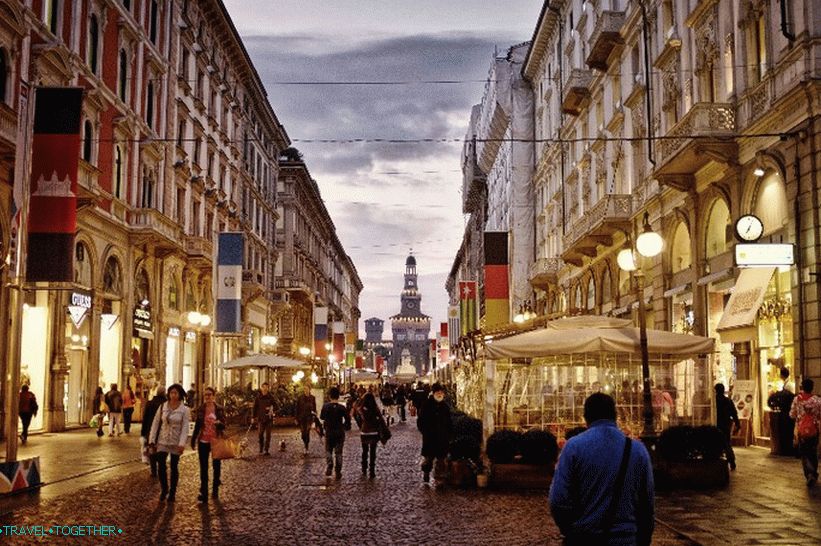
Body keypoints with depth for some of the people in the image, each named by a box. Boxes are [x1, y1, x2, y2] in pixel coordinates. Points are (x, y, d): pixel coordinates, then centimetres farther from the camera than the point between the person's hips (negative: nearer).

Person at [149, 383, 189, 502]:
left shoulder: (185, 410, -6)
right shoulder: (162, 407, 2)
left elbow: (185, 427, -11)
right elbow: (155, 424, 5)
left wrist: (182, 443, -20)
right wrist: (152, 440, 1)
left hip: (176, 442, -2)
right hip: (162, 441, 2)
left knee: (174, 468, 7)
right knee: (161, 466, -7)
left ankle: (172, 492, 20)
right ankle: (164, 489, 14)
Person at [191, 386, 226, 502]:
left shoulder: (219, 409, -3)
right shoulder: (200, 409, 2)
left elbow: (224, 426, -2)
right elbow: (197, 426, 8)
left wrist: (219, 423, -25)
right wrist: (193, 440, 5)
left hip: (216, 441, -1)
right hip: (203, 441, 1)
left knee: (216, 466, 8)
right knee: (203, 467, 2)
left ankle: (215, 490, 21)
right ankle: (203, 492, 4)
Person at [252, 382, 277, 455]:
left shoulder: (270, 397, 2)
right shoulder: (258, 397, 2)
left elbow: (275, 406, 7)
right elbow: (255, 407, 6)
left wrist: (272, 411, -14)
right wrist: (253, 417, 4)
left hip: (269, 418, 0)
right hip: (261, 418, 0)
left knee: (268, 435, 2)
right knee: (260, 434, -3)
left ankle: (267, 450, 8)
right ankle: (261, 449, 14)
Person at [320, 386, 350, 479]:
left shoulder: (325, 406, -9)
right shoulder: (342, 408, -12)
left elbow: (321, 417, 4)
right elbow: (348, 419, -10)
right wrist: (344, 426, 8)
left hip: (329, 432, 0)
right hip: (340, 433, 0)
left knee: (328, 451, 17)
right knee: (338, 453, 9)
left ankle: (329, 467, -5)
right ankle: (338, 472, 11)